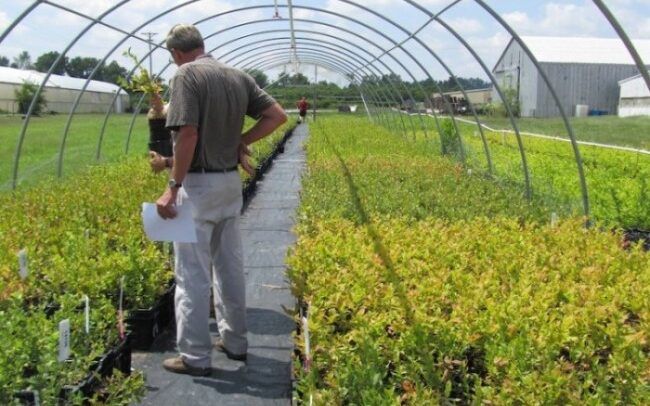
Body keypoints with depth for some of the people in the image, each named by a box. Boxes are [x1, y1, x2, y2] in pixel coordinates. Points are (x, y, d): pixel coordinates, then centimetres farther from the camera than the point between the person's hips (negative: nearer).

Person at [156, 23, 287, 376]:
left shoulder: (187, 75, -12)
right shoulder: (238, 77, 9)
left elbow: (188, 135, -21)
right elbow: (277, 115, 6)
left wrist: (173, 188, -19)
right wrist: (242, 141, 8)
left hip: (198, 185, -7)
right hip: (230, 182, 7)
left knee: (193, 273, 0)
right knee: (230, 267, 16)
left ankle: (194, 356, 8)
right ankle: (234, 341, 28)